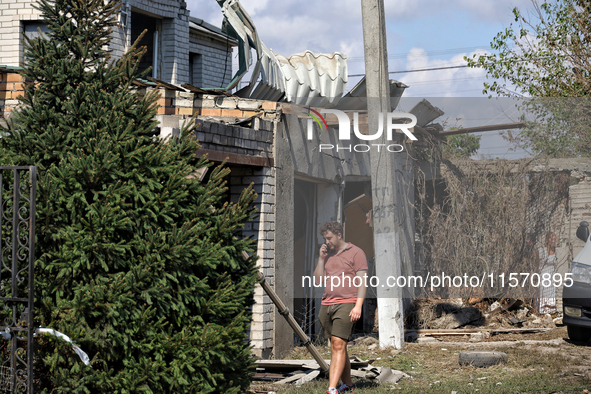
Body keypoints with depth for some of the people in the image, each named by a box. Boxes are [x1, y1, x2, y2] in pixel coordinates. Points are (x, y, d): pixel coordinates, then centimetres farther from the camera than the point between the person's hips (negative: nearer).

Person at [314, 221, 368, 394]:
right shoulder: (327, 255, 19)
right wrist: (321, 259, 5)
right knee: (337, 346, 9)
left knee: (338, 345, -15)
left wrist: (358, 306, -14)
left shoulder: (356, 253, 0)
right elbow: (318, 280, 15)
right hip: (327, 304, 7)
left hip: (346, 304, -7)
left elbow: (362, 281, -5)